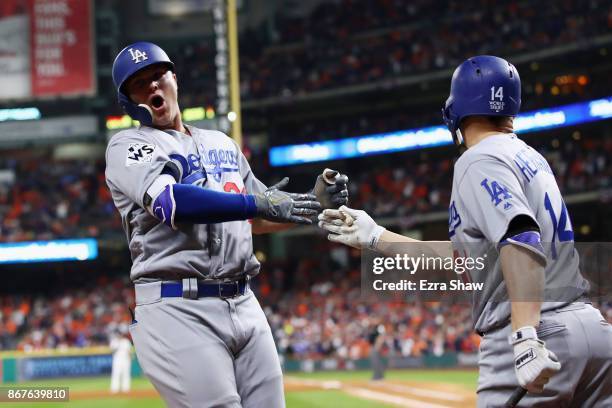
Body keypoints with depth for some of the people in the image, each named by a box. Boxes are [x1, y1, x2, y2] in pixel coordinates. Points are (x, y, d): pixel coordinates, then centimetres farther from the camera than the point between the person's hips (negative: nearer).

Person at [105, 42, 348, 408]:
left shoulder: (222, 144, 22)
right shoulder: (128, 145, 2)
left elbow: (258, 220, 26)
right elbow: (168, 201, -17)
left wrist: (314, 201, 8)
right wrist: (256, 203, -23)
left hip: (244, 306, 6)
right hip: (177, 309, -6)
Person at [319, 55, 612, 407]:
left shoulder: (480, 161, -5)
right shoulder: (528, 157, 22)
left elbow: (521, 239, -23)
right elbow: (464, 258, 26)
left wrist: (526, 336, -33)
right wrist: (375, 237, 31)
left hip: (542, 334, -8)